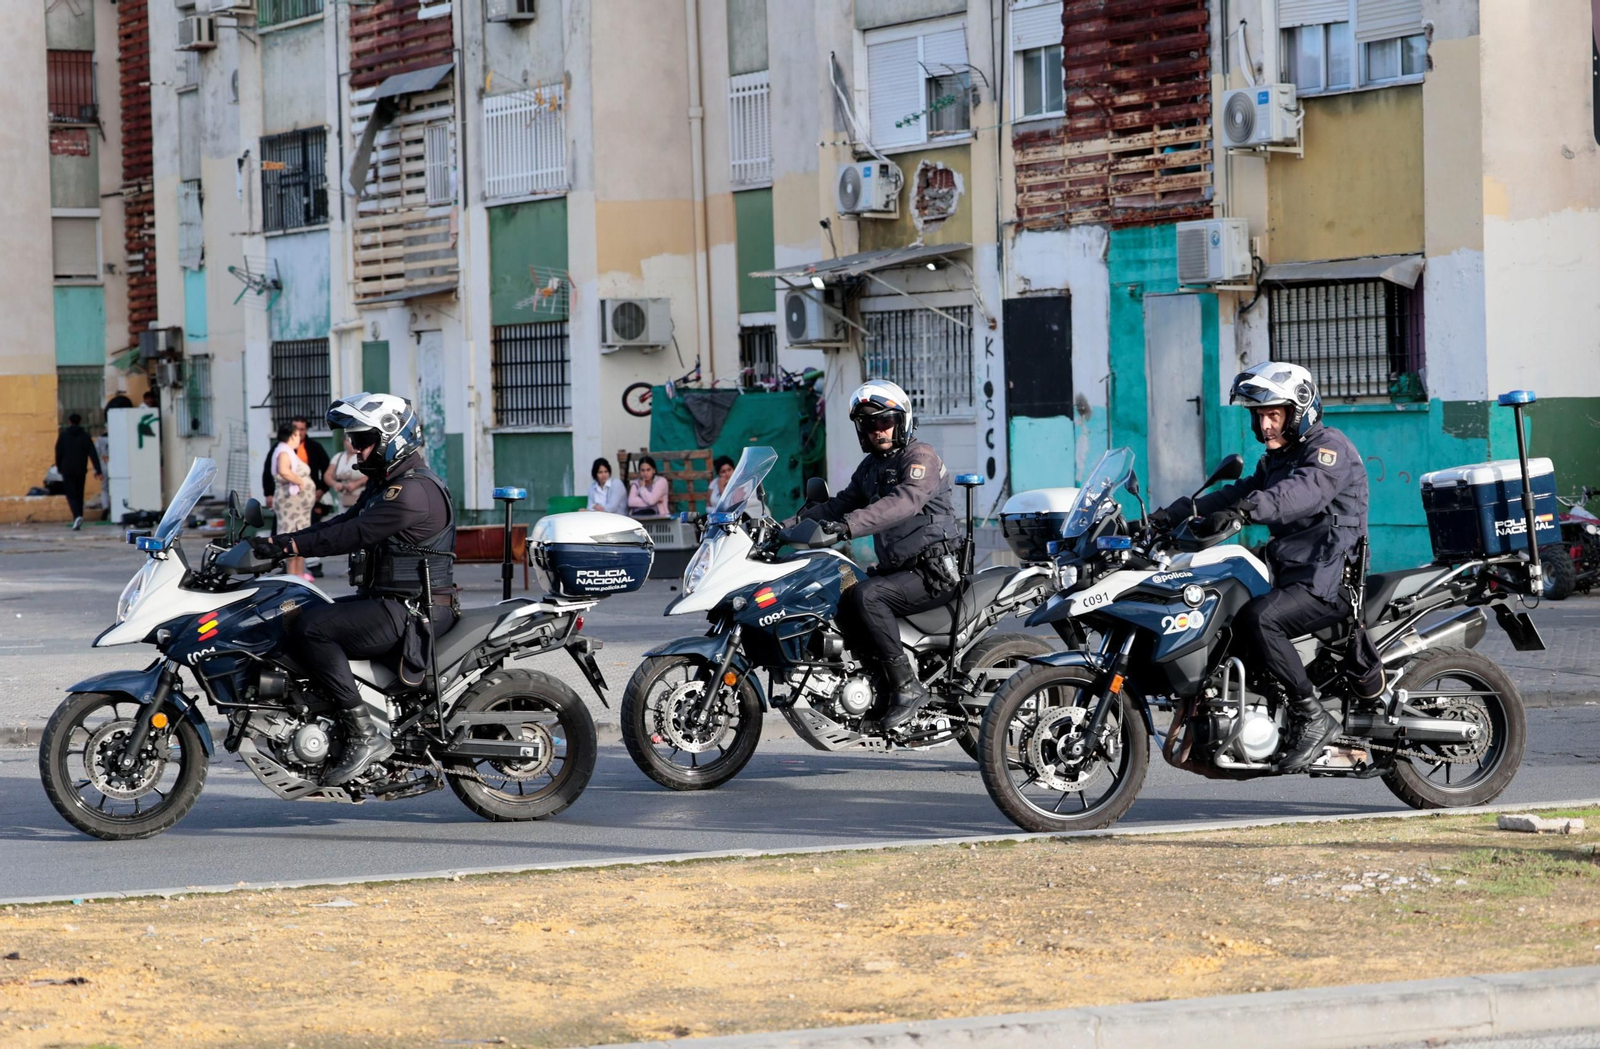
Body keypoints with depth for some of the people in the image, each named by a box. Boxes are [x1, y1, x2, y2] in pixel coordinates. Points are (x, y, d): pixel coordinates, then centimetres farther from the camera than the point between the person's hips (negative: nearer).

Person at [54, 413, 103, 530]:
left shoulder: (63, 436, 0)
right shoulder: (85, 436, 3)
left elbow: (58, 453, 2)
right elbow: (93, 454, -3)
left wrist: (59, 469, 14)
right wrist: (98, 471, -5)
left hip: (68, 471, -2)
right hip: (81, 471, 2)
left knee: (71, 495, -4)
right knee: (79, 495, 12)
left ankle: (77, 516, -28)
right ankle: (78, 521, 13)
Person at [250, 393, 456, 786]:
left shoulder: (413, 491, -16)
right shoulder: (383, 486, 19)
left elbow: (354, 535, -24)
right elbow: (339, 525, 15)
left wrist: (286, 545, -25)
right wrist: (275, 542, 4)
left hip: (410, 613, -11)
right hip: (388, 602, 11)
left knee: (310, 627, -23)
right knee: (299, 618, 9)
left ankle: (366, 733, -24)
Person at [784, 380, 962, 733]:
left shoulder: (921, 456, -10)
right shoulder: (871, 467, 19)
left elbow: (904, 502, -28)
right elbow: (841, 504, 17)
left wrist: (848, 525, -41)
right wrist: (787, 527, 2)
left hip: (934, 574, -9)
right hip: (895, 568, 9)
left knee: (864, 596, -30)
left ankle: (908, 687, -27)